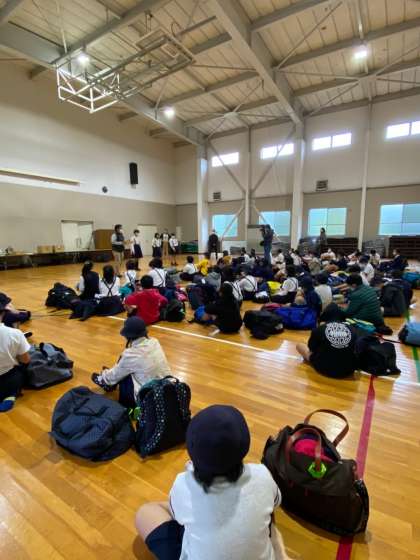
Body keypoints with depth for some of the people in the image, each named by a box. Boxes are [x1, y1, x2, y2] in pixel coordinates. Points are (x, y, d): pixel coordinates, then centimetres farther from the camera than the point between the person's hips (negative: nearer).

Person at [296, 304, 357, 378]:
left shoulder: (319, 329, -5)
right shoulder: (352, 330, 3)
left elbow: (311, 350, 8)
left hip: (324, 368, -4)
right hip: (348, 371, 4)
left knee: (299, 345, 15)